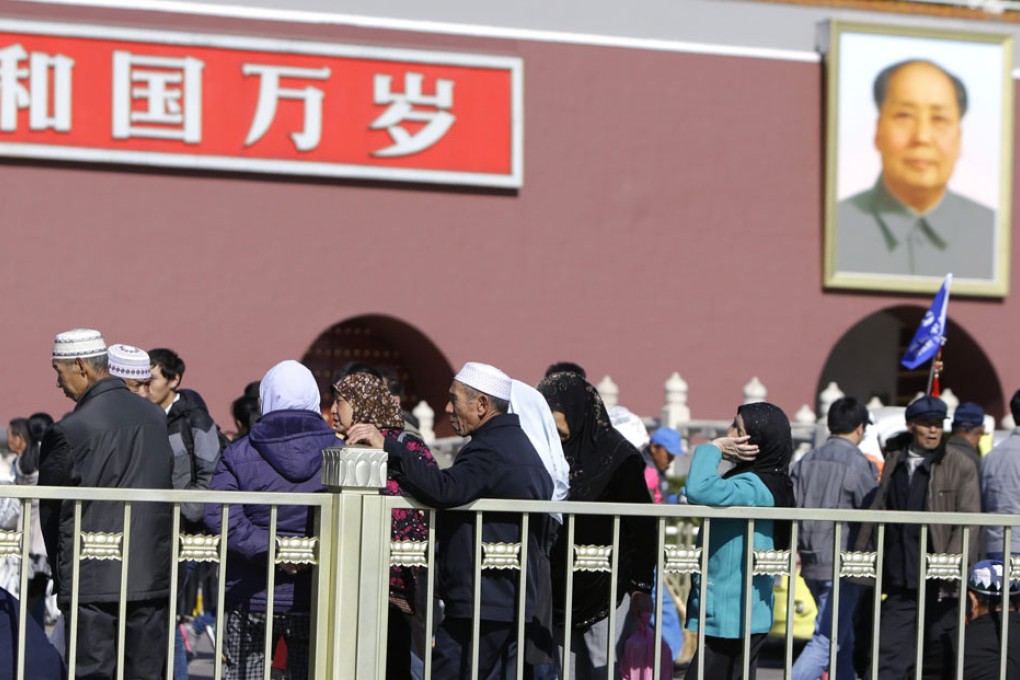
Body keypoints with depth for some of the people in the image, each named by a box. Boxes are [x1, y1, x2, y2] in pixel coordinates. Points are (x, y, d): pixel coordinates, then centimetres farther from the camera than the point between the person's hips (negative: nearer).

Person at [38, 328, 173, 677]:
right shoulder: (155, 417, 7)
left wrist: (61, 577, 11)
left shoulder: (68, 431, -11)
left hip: (93, 581, -5)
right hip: (152, 574, 5)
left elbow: (50, 510, -2)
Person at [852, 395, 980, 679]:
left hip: (939, 585, -3)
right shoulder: (894, 461, 13)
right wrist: (860, 554, 12)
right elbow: (876, 510, 19)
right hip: (899, 584, 3)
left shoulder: (960, 466, 0)